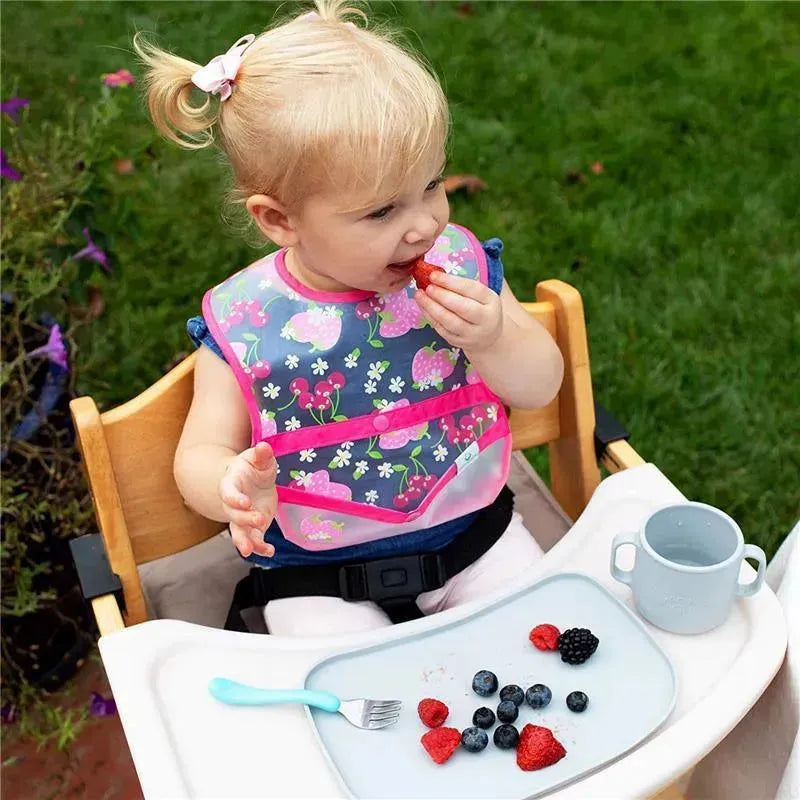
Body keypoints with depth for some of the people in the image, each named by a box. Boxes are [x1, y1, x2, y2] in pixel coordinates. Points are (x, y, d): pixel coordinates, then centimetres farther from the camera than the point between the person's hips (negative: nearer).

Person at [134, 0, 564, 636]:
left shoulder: (460, 263, -8)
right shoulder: (243, 323, -15)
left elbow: (542, 387, 0)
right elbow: (201, 453, -8)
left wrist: (494, 340, -22)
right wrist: (235, 487, -32)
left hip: (476, 541, 3)